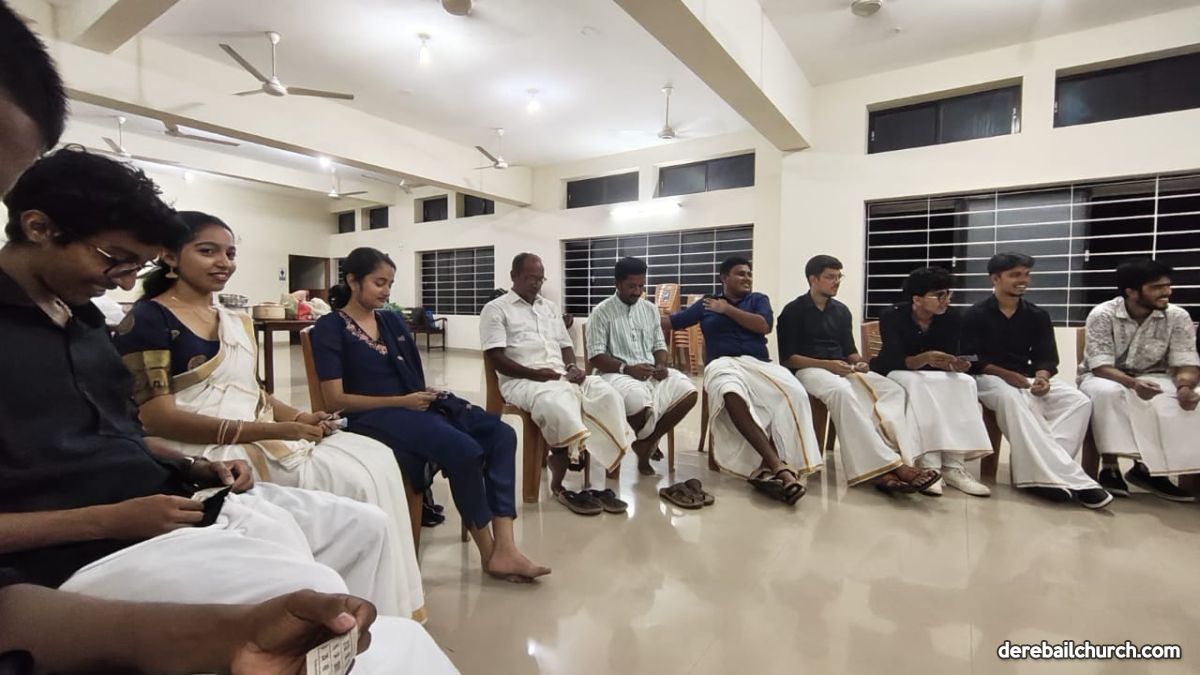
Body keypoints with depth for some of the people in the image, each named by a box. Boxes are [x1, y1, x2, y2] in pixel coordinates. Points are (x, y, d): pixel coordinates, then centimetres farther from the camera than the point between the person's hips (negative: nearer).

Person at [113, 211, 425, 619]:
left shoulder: (238, 323, 18)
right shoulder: (147, 321, -5)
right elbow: (158, 418, -14)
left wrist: (300, 417, -3)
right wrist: (268, 431, -22)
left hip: (264, 439, 7)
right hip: (209, 453, -7)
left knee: (376, 459, -11)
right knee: (353, 480, -21)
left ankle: (389, 610, -3)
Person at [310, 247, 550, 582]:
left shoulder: (393, 321, 18)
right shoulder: (330, 328, 0)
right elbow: (336, 399, -8)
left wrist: (428, 395, -3)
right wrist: (402, 402, -15)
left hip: (417, 404, 7)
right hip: (376, 415, -6)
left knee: (501, 434, -16)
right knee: (463, 450, -30)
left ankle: (505, 548, -19)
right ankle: (489, 552, -7)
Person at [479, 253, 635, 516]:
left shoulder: (550, 307, 23)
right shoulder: (496, 309, 4)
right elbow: (496, 358, -6)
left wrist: (572, 367, -2)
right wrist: (534, 373, -18)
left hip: (561, 375, 6)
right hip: (521, 380, -6)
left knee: (607, 395, -21)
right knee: (559, 404, -38)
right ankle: (560, 486, -21)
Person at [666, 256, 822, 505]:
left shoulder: (759, 299, 22)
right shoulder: (705, 304, 21)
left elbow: (764, 326, 2)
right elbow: (670, 322, 21)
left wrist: (728, 309, 3)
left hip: (759, 364, 2)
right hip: (723, 363, -2)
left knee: (793, 393, -33)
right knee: (732, 394, -41)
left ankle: (767, 468, -35)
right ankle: (777, 466, -45)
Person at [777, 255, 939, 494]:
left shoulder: (841, 311, 19)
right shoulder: (793, 311, -1)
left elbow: (849, 350, 22)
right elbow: (787, 358, -8)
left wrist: (859, 362, -3)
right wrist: (827, 365, -18)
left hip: (842, 369, 6)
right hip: (809, 369, -6)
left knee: (893, 390, -21)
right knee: (843, 391, -39)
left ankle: (884, 468, -38)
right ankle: (890, 465, -40)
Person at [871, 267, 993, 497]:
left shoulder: (953, 317, -8)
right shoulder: (893, 316, -20)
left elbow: (949, 358, -7)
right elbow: (896, 362, -25)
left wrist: (955, 365, -30)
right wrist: (926, 358, -43)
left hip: (934, 376, 4)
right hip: (894, 373, -4)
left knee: (965, 382, -26)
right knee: (918, 383, -36)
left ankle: (954, 465, -30)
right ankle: (928, 466, -40)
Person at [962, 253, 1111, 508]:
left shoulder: (1037, 315, 12)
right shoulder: (975, 315, -2)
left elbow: (1046, 357, 7)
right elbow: (971, 360, -9)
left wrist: (1041, 377, -16)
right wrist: (1006, 374, -21)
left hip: (1028, 379, 6)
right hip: (989, 378, -5)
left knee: (1078, 401, -22)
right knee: (1012, 399, -39)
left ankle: (1041, 468, -30)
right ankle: (1064, 475, -39)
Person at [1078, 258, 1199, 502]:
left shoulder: (1178, 317, -6)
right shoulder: (1102, 315, -17)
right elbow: (1101, 367, -21)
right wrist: (1133, 384, -41)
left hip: (1151, 377, 3)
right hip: (1103, 377, -3)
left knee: (1176, 402, -29)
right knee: (1107, 393, -38)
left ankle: (1148, 467, -14)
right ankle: (1110, 466, -26)